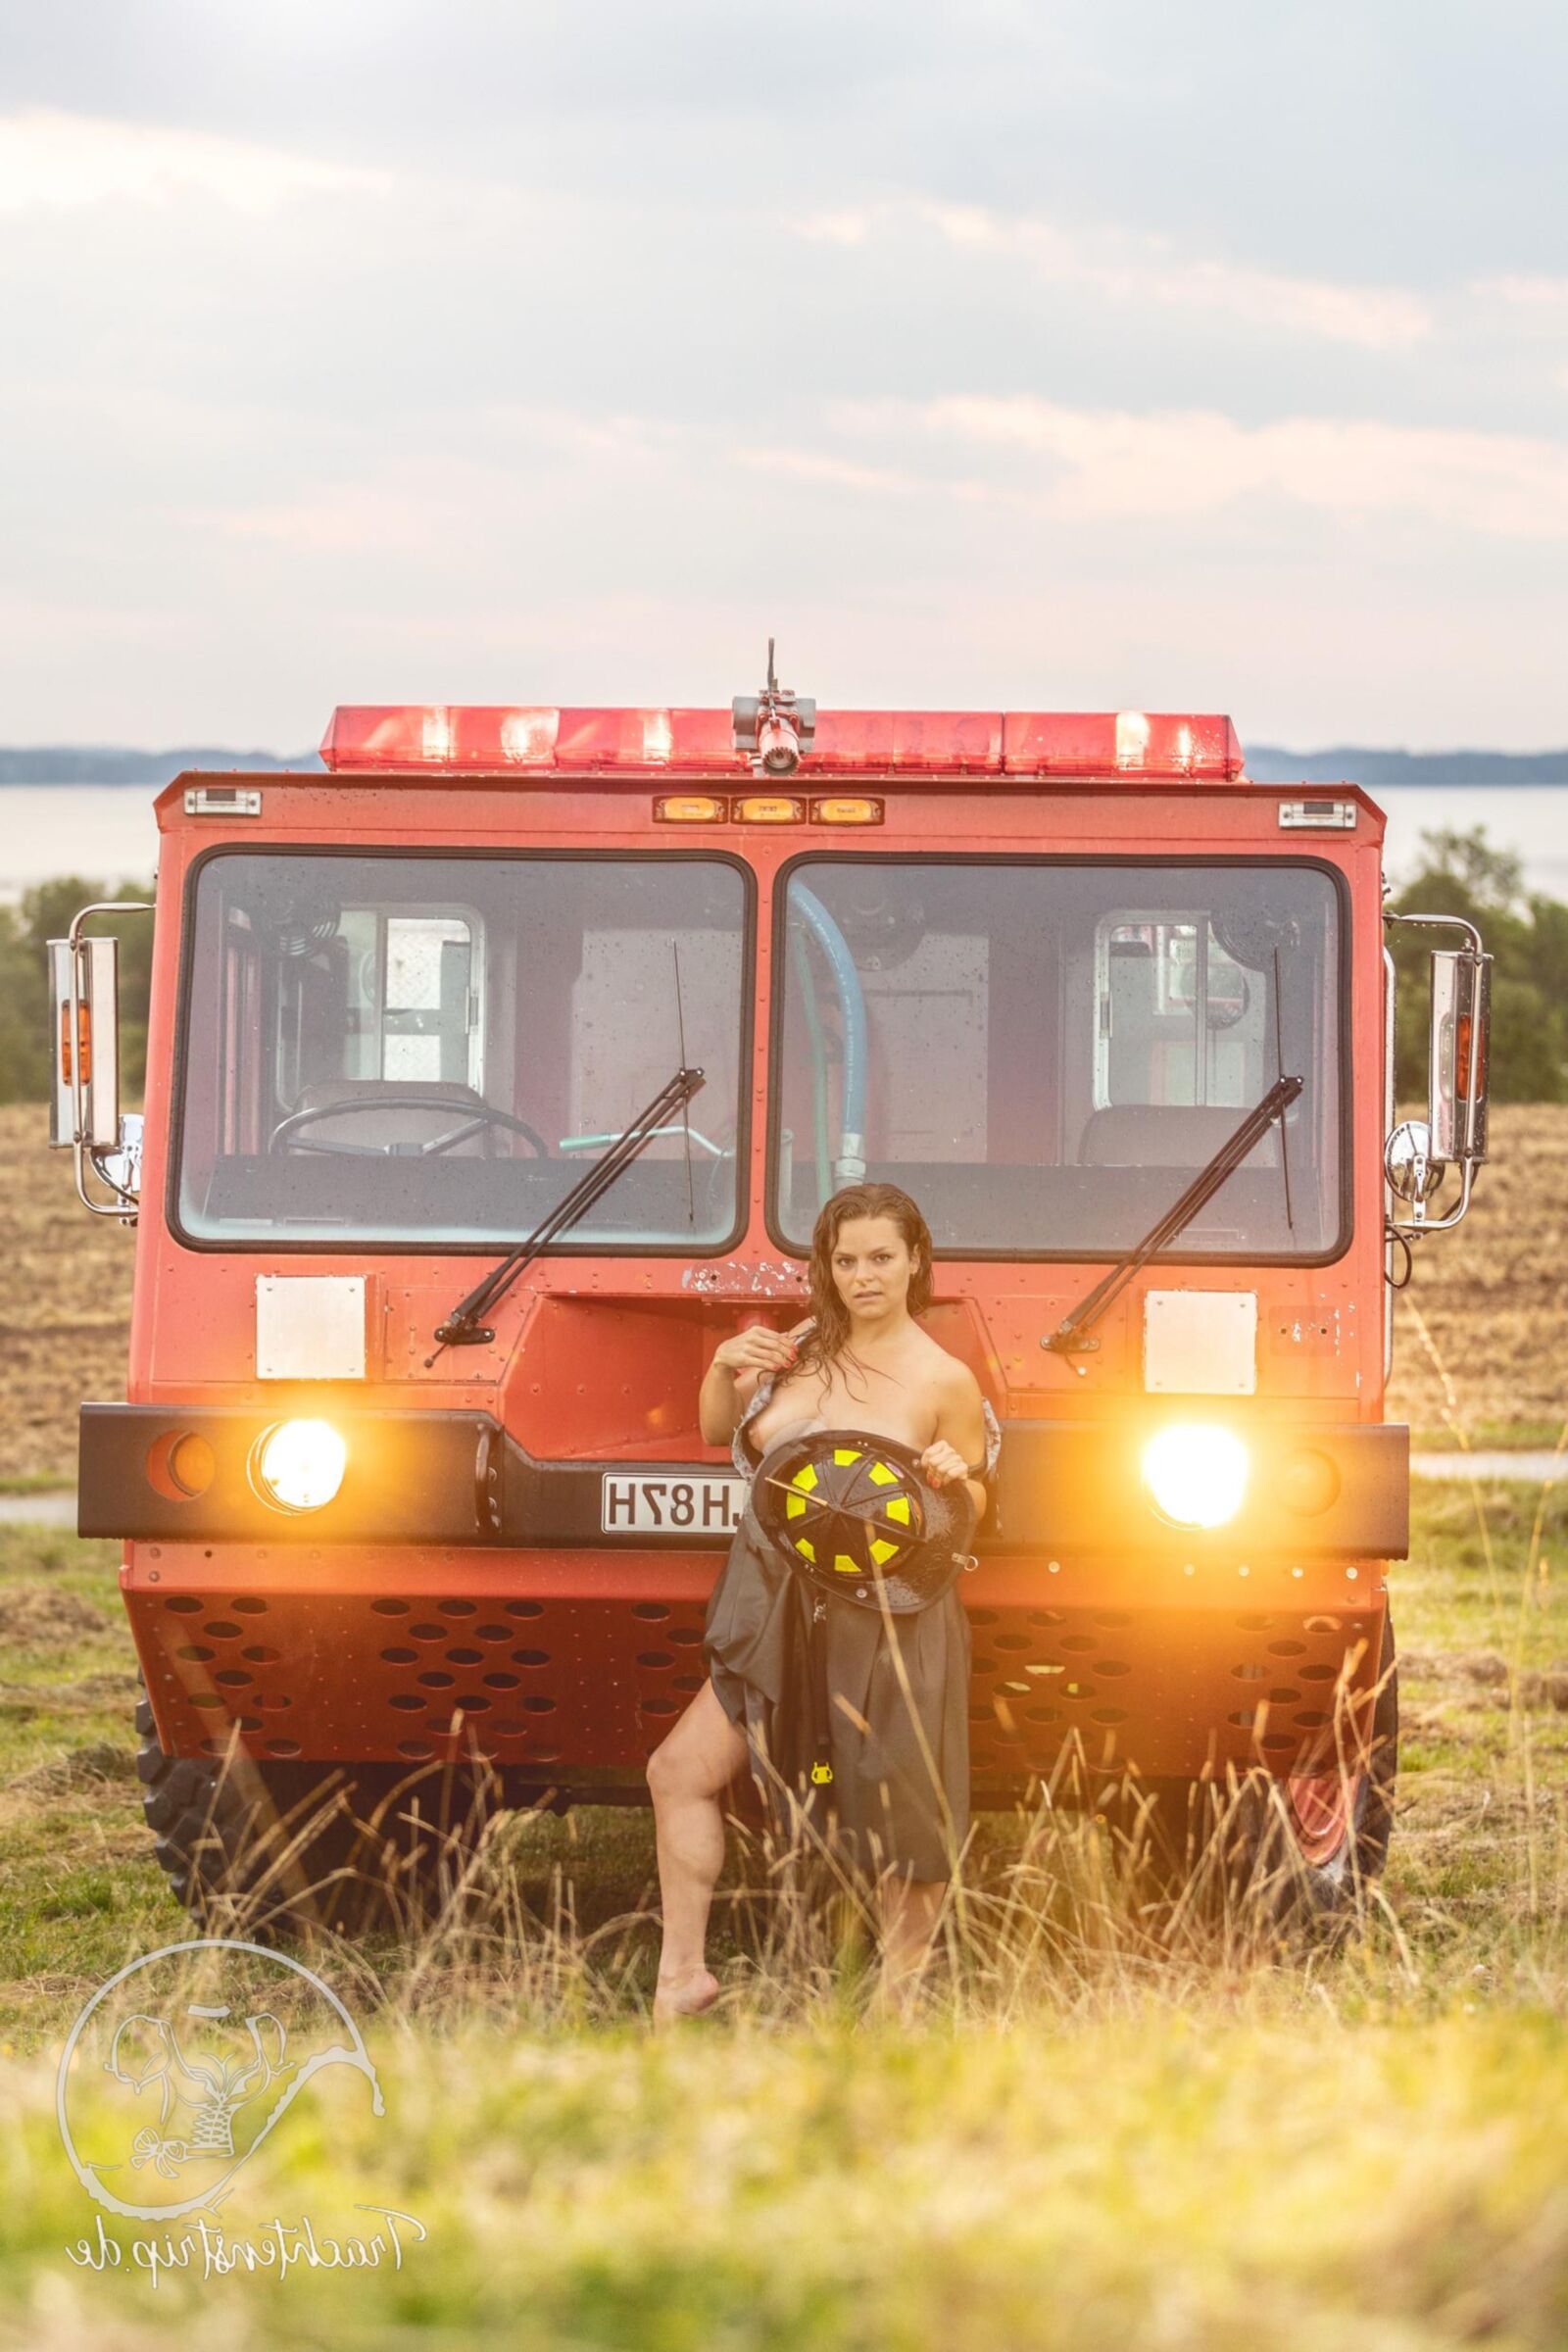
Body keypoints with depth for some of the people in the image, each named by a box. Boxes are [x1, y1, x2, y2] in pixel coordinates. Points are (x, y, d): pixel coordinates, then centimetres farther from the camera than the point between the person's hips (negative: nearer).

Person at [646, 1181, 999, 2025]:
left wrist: (952, 1478, -21)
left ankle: (896, 2000, 14)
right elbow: (718, 1433, 17)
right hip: (780, 1609, 5)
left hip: (887, 1622, -5)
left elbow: (972, 1509, 1)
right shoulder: (802, 1351, 7)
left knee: (901, 1820, 0)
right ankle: (682, 1973, 2)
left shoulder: (944, 1381, -6)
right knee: (682, 1770, -2)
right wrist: (724, 1370, -2)